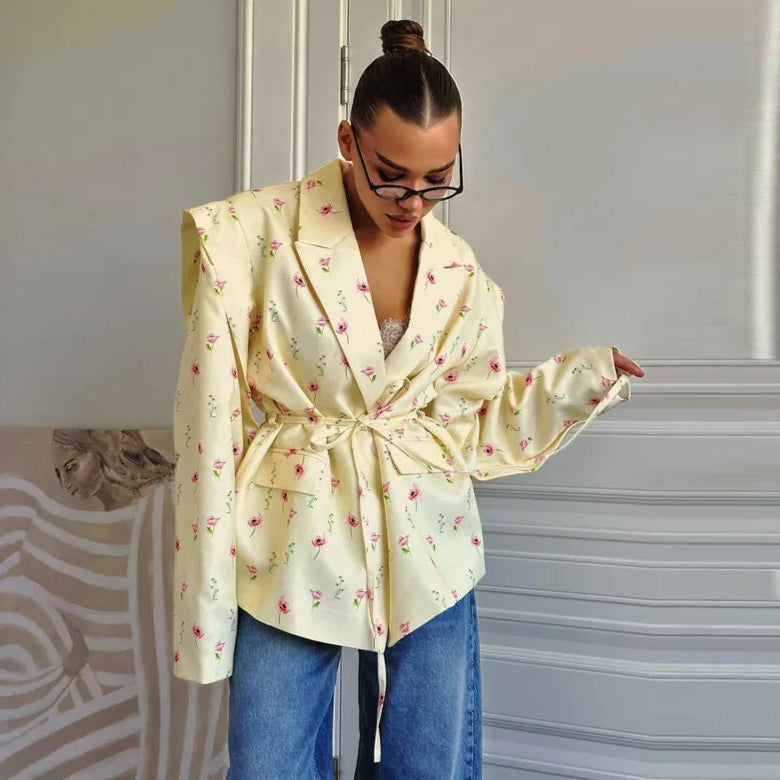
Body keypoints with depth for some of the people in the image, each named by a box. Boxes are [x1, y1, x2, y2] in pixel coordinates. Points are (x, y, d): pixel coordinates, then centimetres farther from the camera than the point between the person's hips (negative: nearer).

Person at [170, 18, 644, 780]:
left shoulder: (460, 272, 1)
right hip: (290, 558, -2)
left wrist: (583, 376, -2)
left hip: (425, 557, 3)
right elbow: (211, 423, -9)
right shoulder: (250, 236, -10)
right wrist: (206, 611, -8)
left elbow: (473, 426, 9)